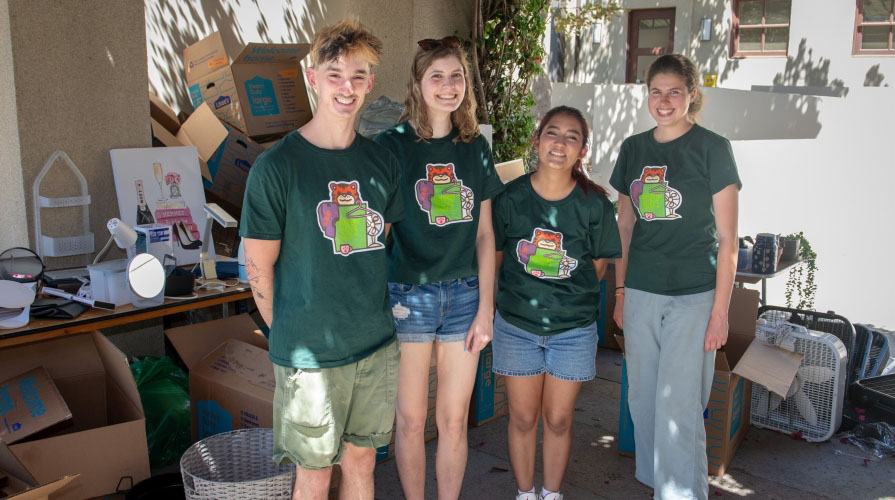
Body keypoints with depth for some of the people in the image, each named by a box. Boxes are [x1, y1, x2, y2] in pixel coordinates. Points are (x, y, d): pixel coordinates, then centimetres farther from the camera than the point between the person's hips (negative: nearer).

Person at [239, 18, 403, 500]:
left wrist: (374, 315, 10)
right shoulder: (276, 166, -12)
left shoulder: (381, 161, 3)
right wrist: (290, 335, -1)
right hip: (310, 353, -4)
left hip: (377, 344, 5)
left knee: (361, 459, 19)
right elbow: (259, 266, -7)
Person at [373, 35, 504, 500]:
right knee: (411, 420, 8)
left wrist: (485, 307, 4)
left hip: (464, 295, 3)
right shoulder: (392, 144, -5)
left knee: (454, 421, 10)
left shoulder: (475, 147, 6)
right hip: (407, 296, -3)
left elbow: (483, 233, 8)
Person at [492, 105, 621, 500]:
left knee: (558, 420, 13)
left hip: (573, 329, 0)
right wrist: (521, 294, 3)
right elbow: (495, 257, 3)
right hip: (516, 326, 0)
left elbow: (598, 267, 3)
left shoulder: (594, 204, -9)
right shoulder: (511, 197, -9)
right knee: (522, 418, 13)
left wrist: (570, 296, 1)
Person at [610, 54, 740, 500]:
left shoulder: (712, 148, -5)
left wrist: (720, 311, -10)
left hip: (694, 295, -5)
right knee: (642, 400, 12)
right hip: (641, 294, 5)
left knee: (679, 408, -5)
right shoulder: (633, 149, 9)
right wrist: (620, 291, 13)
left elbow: (727, 239, -6)